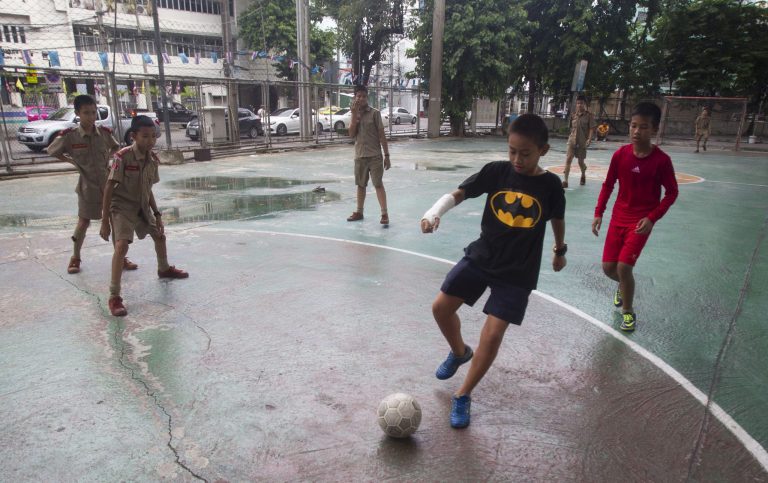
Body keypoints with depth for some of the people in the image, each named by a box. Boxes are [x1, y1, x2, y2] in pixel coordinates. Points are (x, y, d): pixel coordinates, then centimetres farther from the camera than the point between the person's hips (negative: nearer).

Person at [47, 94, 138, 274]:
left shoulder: (105, 132, -2)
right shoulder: (70, 136, -10)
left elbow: (115, 147, 18)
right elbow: (52, 151, 5)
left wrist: (107, 158, 1)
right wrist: (72, 161, -2)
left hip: (108, 182, 2)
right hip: (87, 185, -2)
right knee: (84, 222, 6)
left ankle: (120, 257, 14)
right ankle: (75, 257, 24)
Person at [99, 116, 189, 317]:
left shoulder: (153, 159, -4)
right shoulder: (123, 156, -24)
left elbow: (148, 189, 7)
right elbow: (109, 188, -20)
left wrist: (157, 214, 7)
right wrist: (105, 221, -21)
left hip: (142, 206, 7)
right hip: (122, 206, -7)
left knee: (159, 234, 22)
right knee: (122, 245, -23)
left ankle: (164, 269, 52)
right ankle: (114, 297, -17)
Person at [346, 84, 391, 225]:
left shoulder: (374, 113, -3)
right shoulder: (354, 114, 8)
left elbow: (381, 135, -5)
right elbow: (351, 134, -5)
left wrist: (387, 155, -8)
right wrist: (354, 115, -11)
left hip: (375, 155, -4)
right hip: (359, 156, 4)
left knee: (378, 184, -7)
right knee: (360, 185, 14)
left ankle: (384, 214, -6)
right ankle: (359, 212, 25)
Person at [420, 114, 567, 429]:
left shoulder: (550, 185, -10)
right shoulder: (496, 171, -9)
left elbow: (557, 221, 8)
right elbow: (458, 194, -9)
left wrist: (560, 251, 24)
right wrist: (435, 212, -29)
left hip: (517, 272, -2)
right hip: (480, 257, 3)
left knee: (492, 334, -8)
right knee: (441, 307, 3)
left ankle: (463, 397, 11)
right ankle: (459, 352, 35)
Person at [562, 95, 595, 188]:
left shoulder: (589, 115, -5)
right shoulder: (573, 115, 7)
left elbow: (591, 128, -10)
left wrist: (589, 139, -21)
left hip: (582, 142, -2)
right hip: (572, 141, 3)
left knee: (580, 162, 9)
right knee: (568, 159, -13)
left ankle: (583, 176, 40)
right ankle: (565, 181, -15)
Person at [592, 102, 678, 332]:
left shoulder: (661, 160, -14)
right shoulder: (620, 154, -5)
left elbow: (672, 192, -5)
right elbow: (608, 185, 5)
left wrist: (652, 218, -16)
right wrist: (598, 213, 0)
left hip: (641, 222, -3)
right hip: (618, 218, 4)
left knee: (624, 267, -13)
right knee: (608, 267, 4)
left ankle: (628, 311, 11)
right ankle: (623, 286, 41)